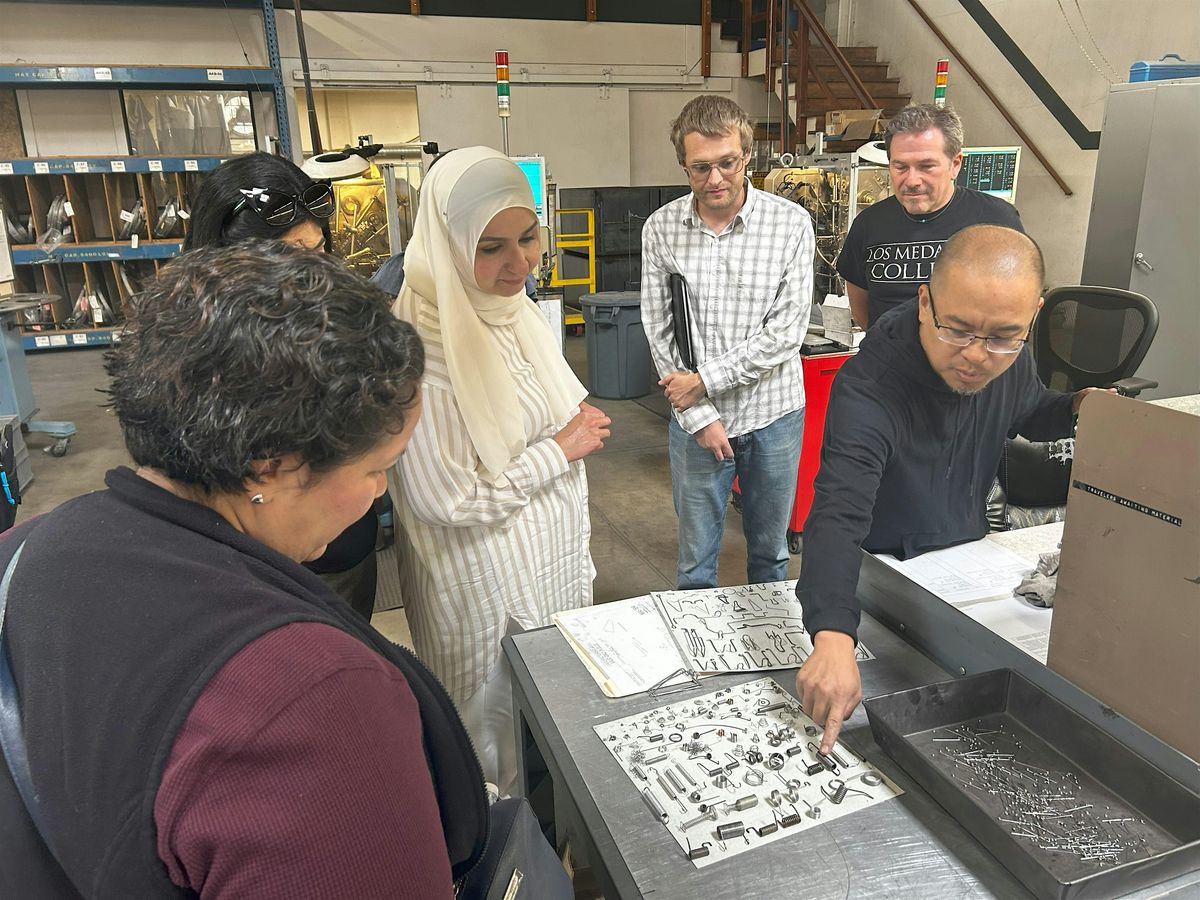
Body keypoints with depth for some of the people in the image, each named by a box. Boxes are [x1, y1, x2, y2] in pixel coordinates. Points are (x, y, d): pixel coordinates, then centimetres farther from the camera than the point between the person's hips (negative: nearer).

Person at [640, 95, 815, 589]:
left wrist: (705, 380, -15)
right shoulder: (661, 228, -3)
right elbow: (660, 332, -4)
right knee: (696, 558, 12)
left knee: (770, 551, 18)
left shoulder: (791, 223, -8)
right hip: (696, 418, 1)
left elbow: (786, 330, -12)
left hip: (774, 413, 0)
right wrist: (700, 417, -9)